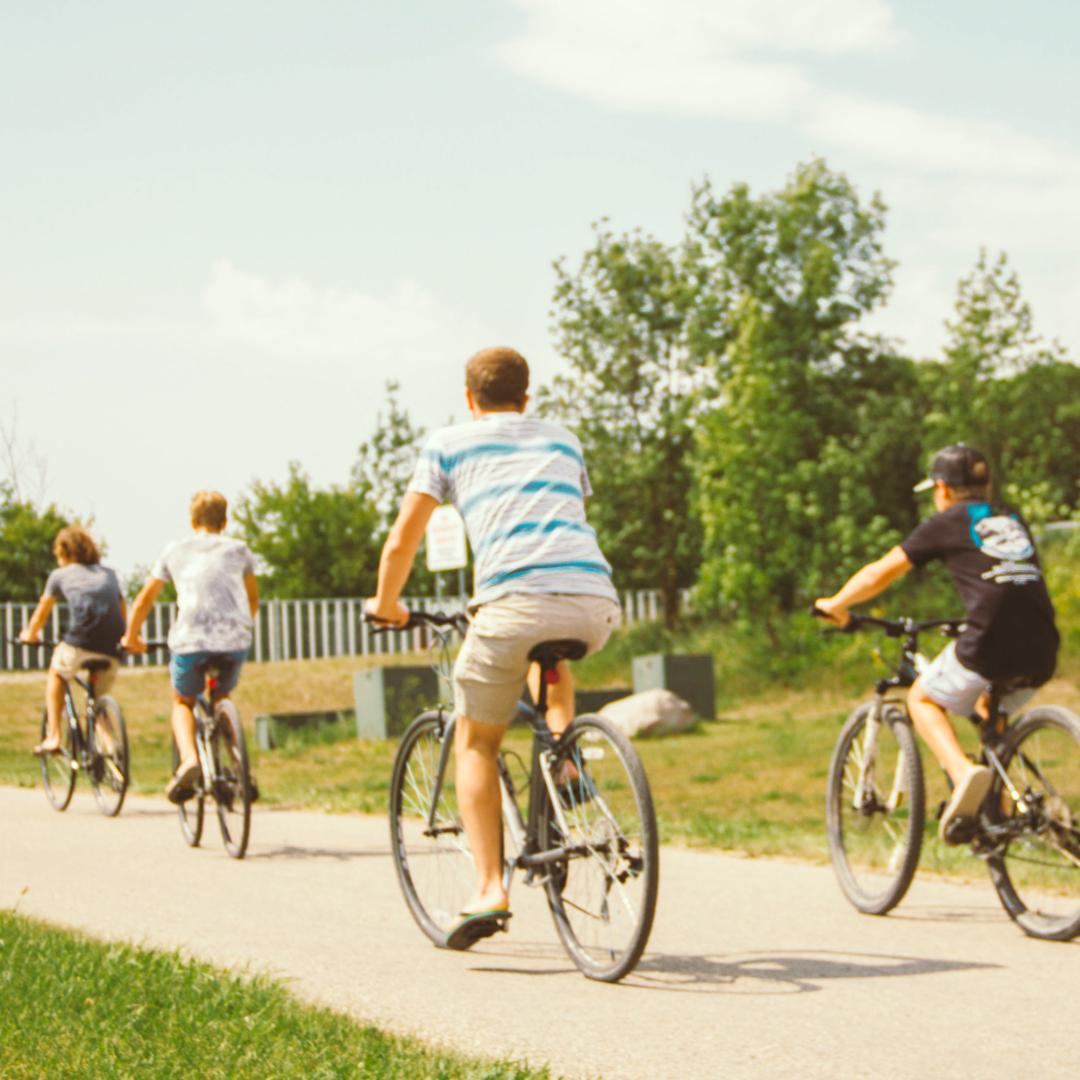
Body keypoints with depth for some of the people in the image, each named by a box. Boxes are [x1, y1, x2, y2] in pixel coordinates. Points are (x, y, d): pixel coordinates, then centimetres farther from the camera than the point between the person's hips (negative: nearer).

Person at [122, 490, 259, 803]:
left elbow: (144, 600, 25)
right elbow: (253, 598, 31)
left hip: (190, 639, -1)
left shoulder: (175, 551, 18)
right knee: (222, 699, 28)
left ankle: (188, 759, -7)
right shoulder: (238, 549, 19)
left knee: (183, 703, 20)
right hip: (235, 641, 1)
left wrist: (131, 637, 39)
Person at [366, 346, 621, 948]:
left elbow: (401, 545, 16)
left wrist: (387, 605, 34)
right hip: (595, 604, 4)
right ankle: (562, 741, 16)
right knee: (549, 652, 39)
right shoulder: (562, 440, 29)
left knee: (477, 741, 14)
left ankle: (491, 890, 2)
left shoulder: (449, 443, 18)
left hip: (516, 603, -4)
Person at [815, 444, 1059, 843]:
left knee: (923, 699, 18)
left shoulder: (947, 523, 11)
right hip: (1040, 654, 6)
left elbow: (880, 574, 16)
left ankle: (962, 771, -9)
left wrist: (836, 604, 32)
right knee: (989, 710, 32)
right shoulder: (1014, 521, 25)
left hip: (988, 646, -6)